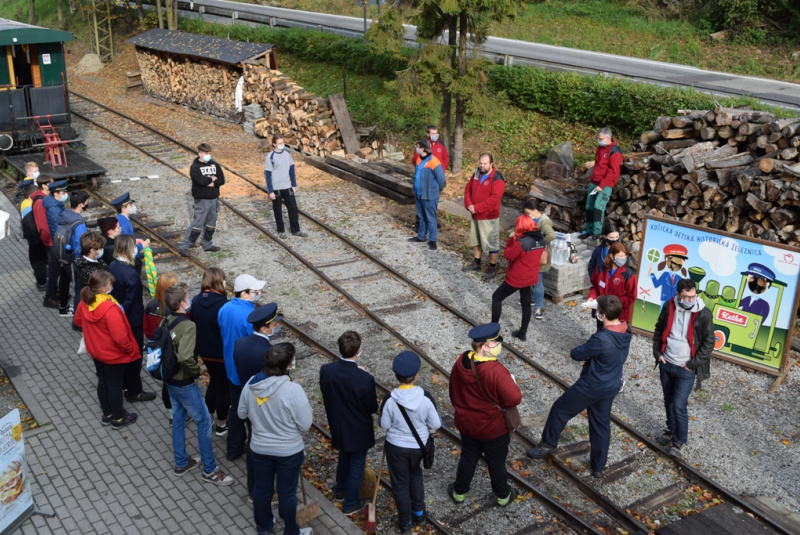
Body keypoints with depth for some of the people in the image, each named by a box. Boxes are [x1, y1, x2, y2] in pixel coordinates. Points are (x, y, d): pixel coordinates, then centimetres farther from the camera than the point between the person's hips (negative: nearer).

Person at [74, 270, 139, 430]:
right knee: (115, 385, 11)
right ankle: (119, 419, 30)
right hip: (114, 354, -7)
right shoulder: (110, 309, -35)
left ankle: (107, 414, 41)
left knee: (103, 381, 23)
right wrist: (130, 349, -14)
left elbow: (78, 321, 9)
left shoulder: (85, 302, -11)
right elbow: (120, 337, -31)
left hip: (95, 351, 7)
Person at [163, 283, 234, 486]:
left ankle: (181, 463, 35)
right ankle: (209, 470, 11)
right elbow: (186, 358, -37)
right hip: (185, 383, -8)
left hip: (170, 380, 8)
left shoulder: (167, 321, 0)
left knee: (178, 419, 21)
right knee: (204, 421, 3)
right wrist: (196, 371, -19)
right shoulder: (188, 326, -26)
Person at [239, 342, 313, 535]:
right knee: (287, 493, 16)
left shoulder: (251, 384, -15)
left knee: (262, 488, 24)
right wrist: (299, 416, 0)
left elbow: (242, 414, 1)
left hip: (259, 448, 4)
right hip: (289, 451, -4)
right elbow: (305, 426, -20)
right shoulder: (293, 390, -30)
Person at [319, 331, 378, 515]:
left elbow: (326, 395, -1)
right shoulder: (365, 379, -33)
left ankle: (340, 490, 52)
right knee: (357, 465, 18)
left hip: (337, 426, 5)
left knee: (344, 457, 31)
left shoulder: (326, 371, -19)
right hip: (358, 431, -5)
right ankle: (350, 504, 34)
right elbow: (372, 408, -20)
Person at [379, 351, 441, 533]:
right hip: (419, 445, 2)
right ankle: (419, 512, 42)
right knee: (415, 473, 32)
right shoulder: (426, 397, -23)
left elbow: (384, 425, -11)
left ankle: (406, 522, 34)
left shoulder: (389, 400, -26)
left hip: (396, 446, -2)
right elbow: (436, 424, -13)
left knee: (400, 483, 19)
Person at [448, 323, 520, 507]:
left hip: (467, 424, 5)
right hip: (494, 427, -5)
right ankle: (503, 496, 41)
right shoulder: (496, 371, -34)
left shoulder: (461, 362, -13)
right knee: (497, 462, 19)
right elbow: (514, 399, -30)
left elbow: (454, 390, 2)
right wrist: (511, 383, -10)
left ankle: (459, 492, 44)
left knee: (468, 458, 26)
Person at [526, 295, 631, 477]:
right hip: (612, 386, 8)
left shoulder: (601, 339, -33)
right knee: (601, 424, 21)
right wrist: (590, 351, -1)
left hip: (592, 386, -8)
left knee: (560, 409, 14)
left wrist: (579, 350, 2)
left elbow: (576, 354, -18)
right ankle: (598, 467, 32)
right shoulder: (626, 332, -7)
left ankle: (548, 444, 32)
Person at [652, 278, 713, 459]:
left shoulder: (703, 314, -16)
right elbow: (658, 330, 8)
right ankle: (671, 429, 42)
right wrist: (657, 353, 1)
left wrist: (693, 364, -11)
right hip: (665, 364, 4)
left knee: (679, 405, -5)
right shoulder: (669, 307, -6)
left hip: (685, 369, -4)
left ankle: (679, 441, 15)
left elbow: (709, 342, -9)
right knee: (668, 401, 19)